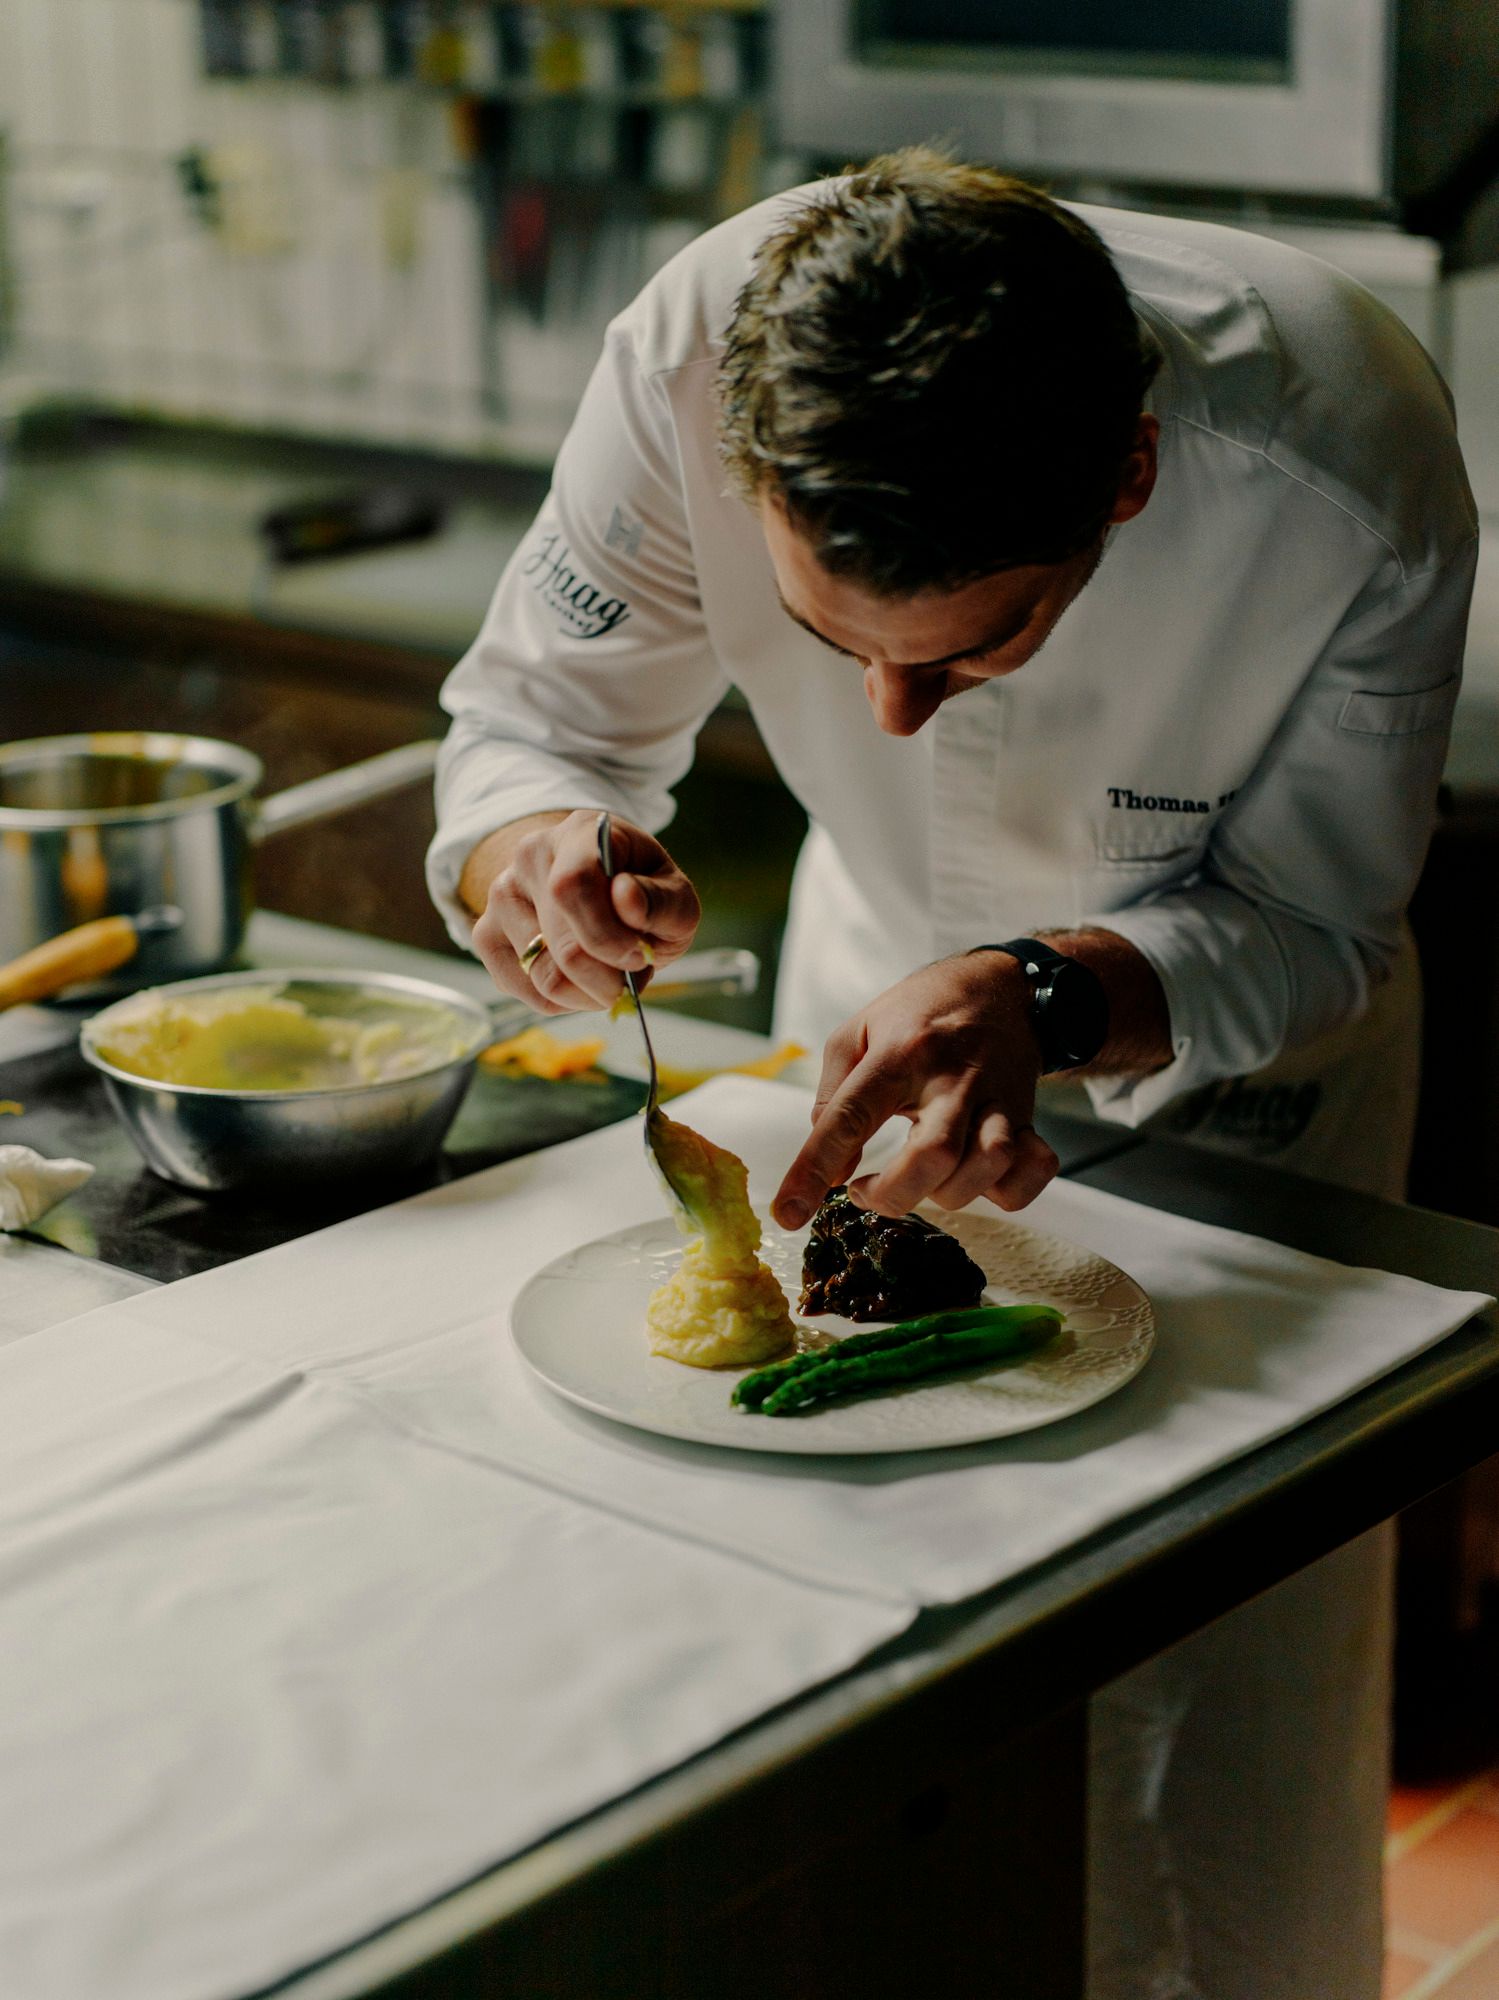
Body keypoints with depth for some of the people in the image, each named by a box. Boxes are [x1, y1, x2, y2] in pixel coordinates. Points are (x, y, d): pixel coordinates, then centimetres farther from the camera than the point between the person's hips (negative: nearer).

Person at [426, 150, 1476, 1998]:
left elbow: (1309, 927, -23)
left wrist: (1043, 999, -42)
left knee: (1214, 1734, -1)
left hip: (1232, 1056, -2)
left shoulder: (1347, 474, -36)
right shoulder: (698, 352, -32)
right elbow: (532, 715, -17)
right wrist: (532, 853, -41)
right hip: (890, 985, 3)